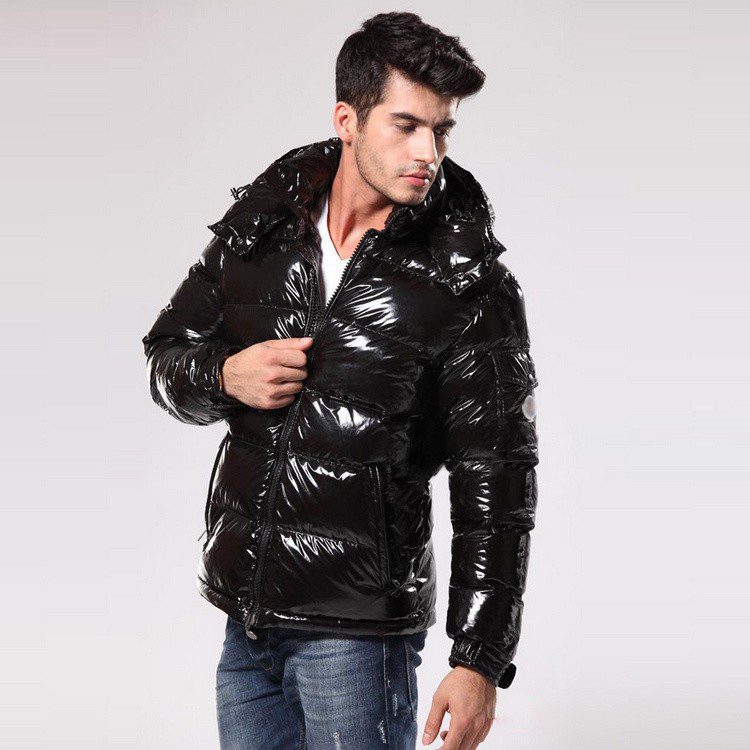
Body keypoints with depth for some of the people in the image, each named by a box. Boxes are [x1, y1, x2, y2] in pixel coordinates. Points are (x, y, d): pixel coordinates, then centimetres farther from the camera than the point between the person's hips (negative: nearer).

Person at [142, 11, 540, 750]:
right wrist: (226, 376, -10)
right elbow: (167, 351, 14)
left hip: (359, 626, -4)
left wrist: (480, 660, -14)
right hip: (244, 611, 5)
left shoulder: (468, 285, -10)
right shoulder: (261, 218, 3)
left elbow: (496, 482, -10)